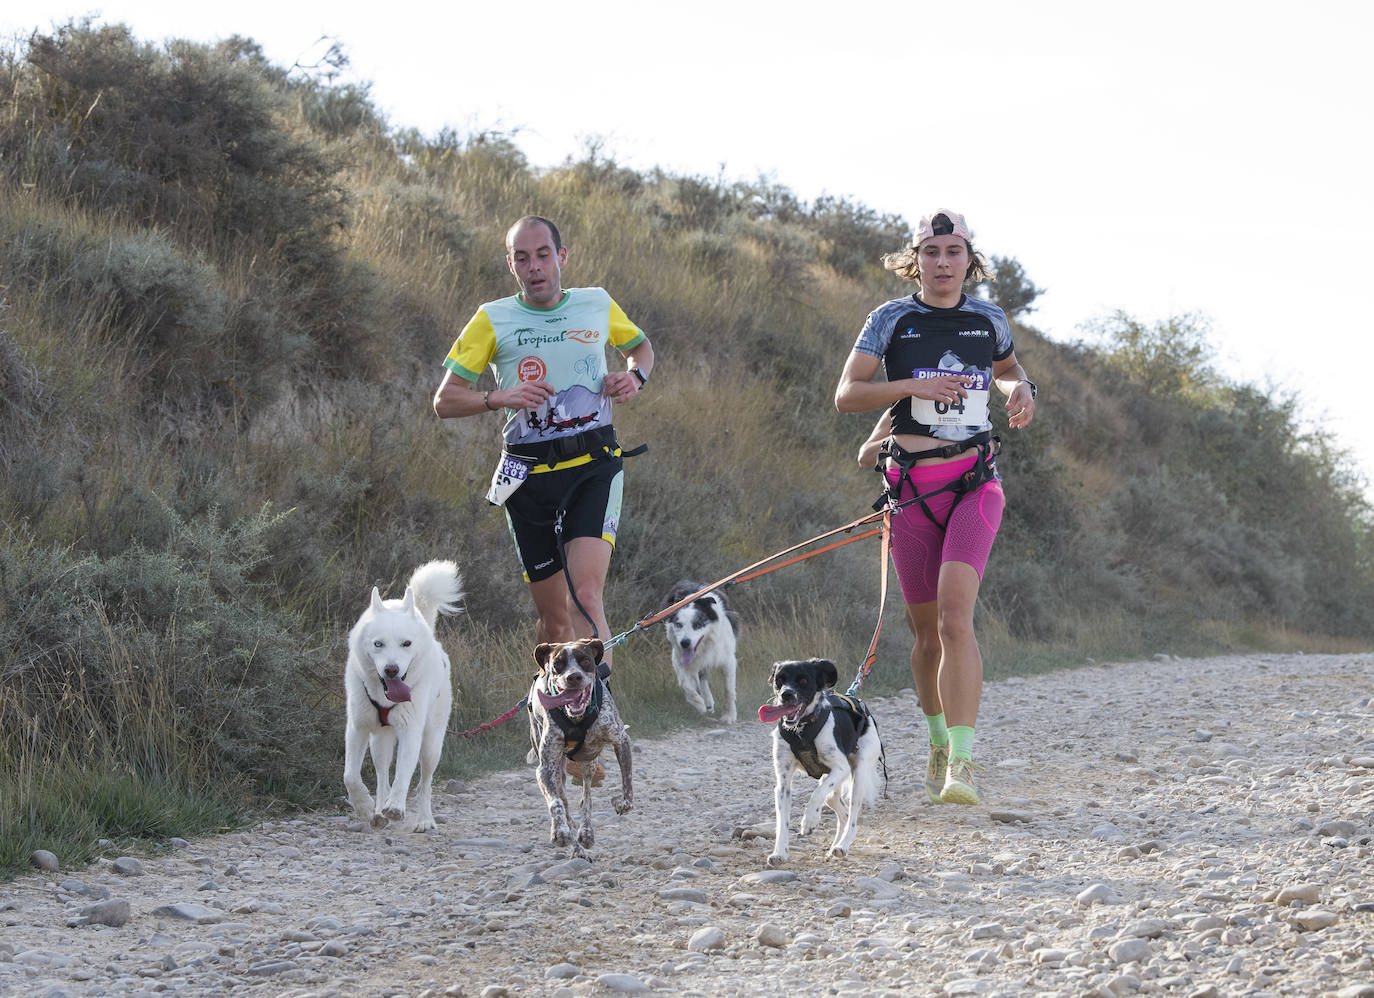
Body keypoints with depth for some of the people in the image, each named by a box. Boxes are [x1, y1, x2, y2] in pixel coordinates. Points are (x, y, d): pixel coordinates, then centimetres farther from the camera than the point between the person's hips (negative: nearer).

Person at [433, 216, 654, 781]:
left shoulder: (598, 306, 7)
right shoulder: (492, 321, 3)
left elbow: (640, 346, 27)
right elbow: (444, 402, 2)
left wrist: (635, 377, 4)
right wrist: (499, 398, -16)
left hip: (594, 465, -1)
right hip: (529, 474, 1)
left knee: (586, 593, -21)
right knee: (552, 614, 6)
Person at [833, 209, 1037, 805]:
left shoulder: (988, 320, 7)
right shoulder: (891, 320, 1)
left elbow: (1007, 367, 29)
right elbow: (846, 395, -5)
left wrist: (1021, 388, 6)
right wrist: (914, 386, -18)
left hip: (974, 483, -1)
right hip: (911, 487, 1)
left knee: (955, 615, -20)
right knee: (926, 629, 9)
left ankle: (962, 763, -27)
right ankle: (938, 741, 34)